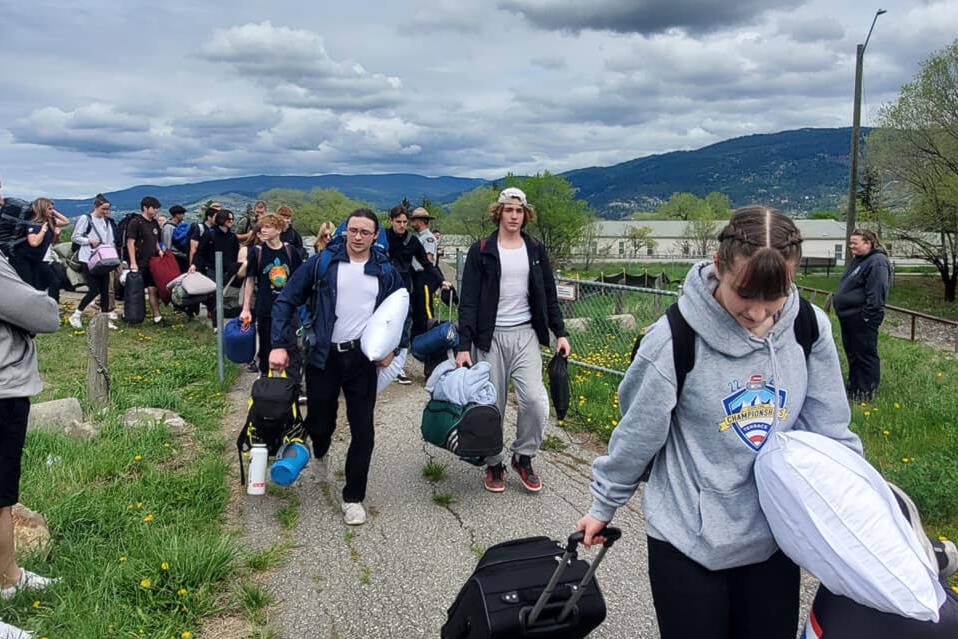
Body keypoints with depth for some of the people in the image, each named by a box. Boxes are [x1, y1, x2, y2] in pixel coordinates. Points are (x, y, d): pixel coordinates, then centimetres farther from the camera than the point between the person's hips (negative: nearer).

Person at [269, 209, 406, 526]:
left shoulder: (386, 271, 3)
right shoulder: (322, 262, -3)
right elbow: (286, 300, 0)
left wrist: (393, 348, 1)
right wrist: (279, 344, -8)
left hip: (363, 358, 1)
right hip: (323, 356, -1)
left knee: (362, 430, 1)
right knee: (320, 422, 10)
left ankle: (353, 497, 16)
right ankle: (320, 452, 48)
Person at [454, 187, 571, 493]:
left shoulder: (536, 250, 8)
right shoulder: (481, 251, -2)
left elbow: (549, 295, 14)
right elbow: (468, 301, -5)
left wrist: (560, 332, 6)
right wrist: (464, 345, -11)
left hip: (525, 335, 2)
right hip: (490, 337, -2)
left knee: (535, 400, -10)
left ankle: (523, 457, 13)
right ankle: (493, 464, 22)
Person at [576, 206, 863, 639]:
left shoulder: (809, 329, -9)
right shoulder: (674, 339, -21)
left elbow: (830, 433, 2)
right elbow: (636, 435, -9)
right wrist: (604, 506, 2)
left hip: (774, 538, 4)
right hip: (688, 542, -4)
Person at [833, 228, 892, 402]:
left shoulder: (877, 262, -18)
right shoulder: (858, 260, 14)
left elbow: (876, 293, -23)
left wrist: (867, 316, -22)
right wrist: (838, 300, 21)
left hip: (862, 319, -10)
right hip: (848, 316, 10)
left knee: (865, 355, 1)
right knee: (851, 353, 19)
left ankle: (866, 391, 11)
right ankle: (854, 385, 32)